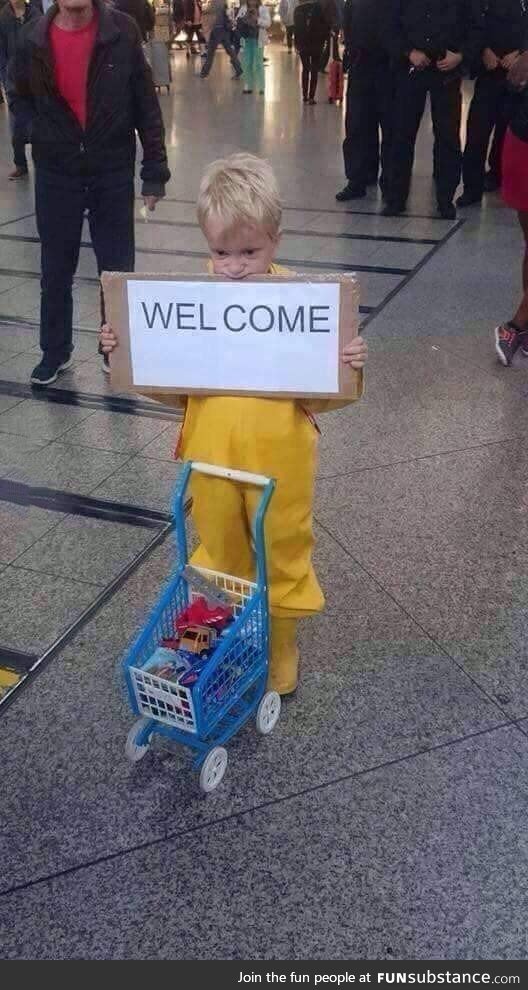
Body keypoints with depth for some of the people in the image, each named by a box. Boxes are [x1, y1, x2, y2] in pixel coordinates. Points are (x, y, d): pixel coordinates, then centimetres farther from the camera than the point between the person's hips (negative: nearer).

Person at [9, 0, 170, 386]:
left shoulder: (122, 31, -8)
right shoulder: (33, 39, -4)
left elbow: (146, 104, -4)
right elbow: (19, 97, 13)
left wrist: (155, 170, -5)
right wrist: (46, 130, -1)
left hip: (113, 173, -1)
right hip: (56, 175, 2)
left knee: (118, 270, 7)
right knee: (56, 272, 11)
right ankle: (56, 351, 27)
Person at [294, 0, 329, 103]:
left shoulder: (298, 9, -2)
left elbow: (296, 27, 0)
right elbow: (325, 24, -7)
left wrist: (297, 43, 7)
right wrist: (323, 39, 4)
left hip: (302, 44, 3)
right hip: (316, 44, -3)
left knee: (305, 69, 17)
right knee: (314, 70, 3)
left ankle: (305, 95, 16)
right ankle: (311, 97, -2)